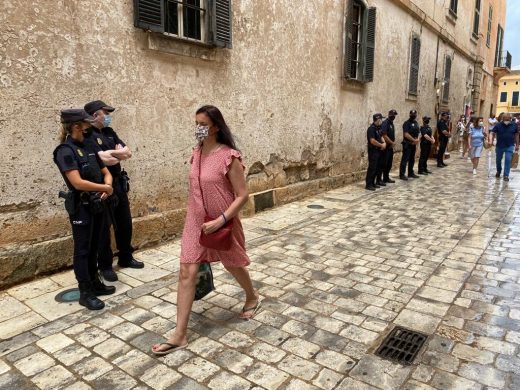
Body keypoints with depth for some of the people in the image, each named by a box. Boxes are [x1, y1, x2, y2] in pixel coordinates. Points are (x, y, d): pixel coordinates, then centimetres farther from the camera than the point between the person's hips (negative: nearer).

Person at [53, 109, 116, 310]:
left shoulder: (89, 148, 8)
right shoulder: (65, 151, -15)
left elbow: (106, 172, 12)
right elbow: (77, 182, -25)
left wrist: (107, 187, -9)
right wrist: (105, 188, -15)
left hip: (97, 205, 7)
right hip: (81, 207, -7)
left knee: (93, 247, 17)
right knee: (82, 250, 2)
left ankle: (95, 283, 30)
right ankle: (85, 293, 13)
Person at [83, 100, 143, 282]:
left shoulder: (109, 132, 11)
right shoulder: (88, 136, -13)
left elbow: (128, 152, 4)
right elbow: (105, 160, -24)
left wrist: (111, 153, -14)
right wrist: (119, 154, -5)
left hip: (119, 184, 8)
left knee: (125, 223, 16)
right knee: (104, 227, 3)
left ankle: (125, 258, 32)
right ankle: (105, 266, 17)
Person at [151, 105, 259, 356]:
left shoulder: (229, 157, -18)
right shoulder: (197, 153, 3)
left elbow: (242, 195, -18)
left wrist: (220, 221, -25)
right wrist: (195, 217, 17)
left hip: (222, 223, -5)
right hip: (195, 222, 5)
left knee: (233, 266, 17)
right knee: (186, 273, 0)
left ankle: (252, 297, 50)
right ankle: (180, 335, 8)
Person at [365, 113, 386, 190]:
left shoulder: (378, 128, 12)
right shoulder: (371, 128, -17)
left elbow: (381, 137, 22)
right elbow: (372, 141, -24)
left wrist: (384, 143, 1)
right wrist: (381, 145, -12)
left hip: (378, 150, 9)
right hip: (373, 151, -9)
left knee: (377, 167, 12)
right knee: (372, 168, -8)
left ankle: (372, 183, 20)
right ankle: (368, 185, -4)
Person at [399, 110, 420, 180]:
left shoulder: (416, 123, 15)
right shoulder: (406, 123, -10)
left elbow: (417, 133, 16)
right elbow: (406, 134, -19)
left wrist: (416, 140, -2)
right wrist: (414, 140, -16)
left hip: (413, 144, 8)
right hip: (407, 144, -8)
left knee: (412, 159, 13)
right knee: (405, 159, -8)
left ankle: (411, 173, 22)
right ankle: (402, 174, -6)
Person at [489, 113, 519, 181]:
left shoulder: (514, 125, -1)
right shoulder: (498, 125, -6)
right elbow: (492, 133, -9)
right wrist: (491, 140, -27)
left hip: (510, 146, 0)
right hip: (499, 146, 1)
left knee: (508, 160, -8)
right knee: (498, 160, 15)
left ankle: (506, 175, -2)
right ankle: (498, 171, 39)